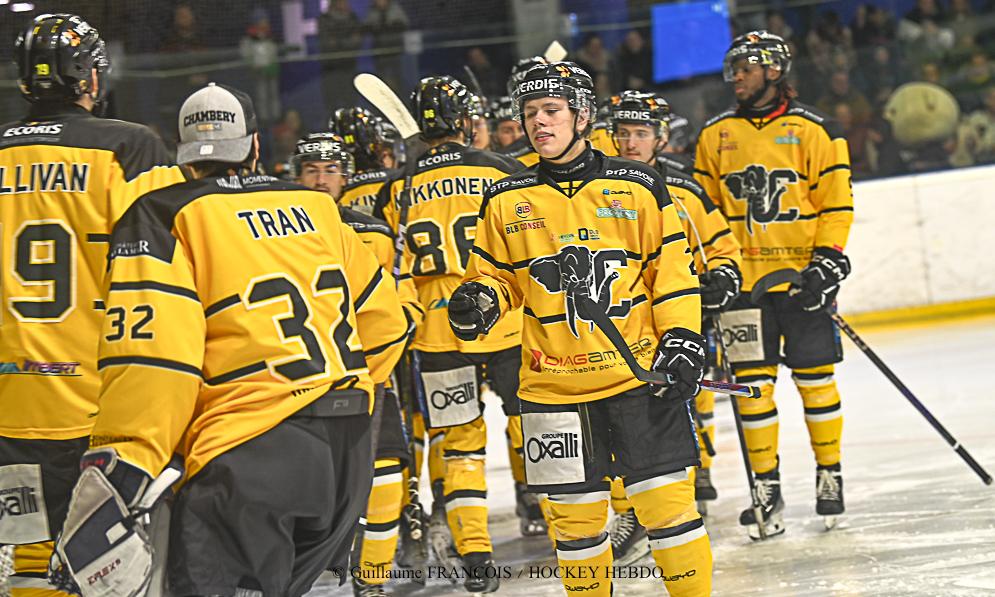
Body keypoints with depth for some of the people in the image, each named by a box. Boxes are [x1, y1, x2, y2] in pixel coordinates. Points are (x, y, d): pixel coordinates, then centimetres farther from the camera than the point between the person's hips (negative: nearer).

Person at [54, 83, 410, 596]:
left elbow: (150, 357, -14)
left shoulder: (163, 217, -2)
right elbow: (384, 322, 21)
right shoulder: (317, 209, 15)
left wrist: (112, 477, -16)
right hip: (349, 451, 7)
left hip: (253, 457, -7)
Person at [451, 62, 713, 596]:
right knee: (573, 513, 5)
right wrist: (479, 301, -8)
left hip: (639, 373, -2)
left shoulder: (638, 186, 2)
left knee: (667, 501, -3)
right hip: (552, 387, 2)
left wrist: (681, 339, -4)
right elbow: (498, 276, 14)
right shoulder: (506, 201, 6)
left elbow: (673, 268, 5)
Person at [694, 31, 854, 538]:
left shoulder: (813, 130, -2)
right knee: (752, 382, 0)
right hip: (743, 279, 3)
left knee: (815, 376, 2)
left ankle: (829, 474, 17)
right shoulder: (715, 136, 9)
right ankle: (766, 487, 5)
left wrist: (829, 259, -12)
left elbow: (837, 201, -3)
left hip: (803, 276, -2)